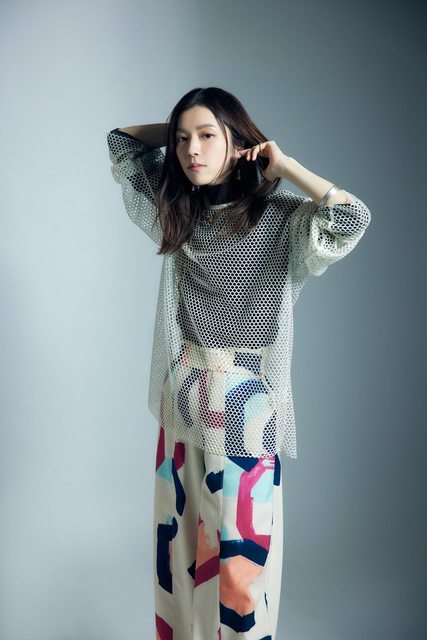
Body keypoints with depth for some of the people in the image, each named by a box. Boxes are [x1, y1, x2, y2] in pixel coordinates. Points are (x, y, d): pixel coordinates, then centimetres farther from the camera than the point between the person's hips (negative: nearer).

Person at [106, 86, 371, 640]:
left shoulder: (279, 219, -10)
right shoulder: (179, 211, 5)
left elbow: (352, 219, -30)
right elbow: (121, 141, 17)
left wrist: (283, 165, -18)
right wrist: (176, 128, 5)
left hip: (244, 399, -5)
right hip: (183, 389, 6)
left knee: (239, 546, 5)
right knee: (179, 530, 19)